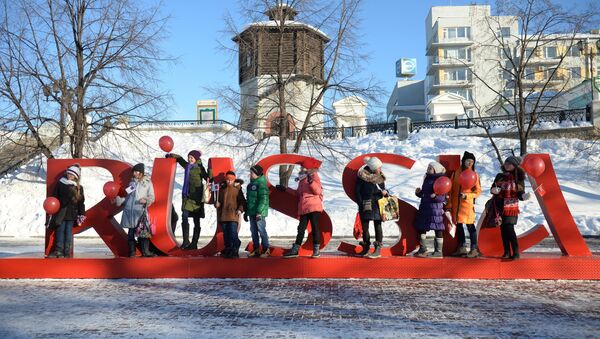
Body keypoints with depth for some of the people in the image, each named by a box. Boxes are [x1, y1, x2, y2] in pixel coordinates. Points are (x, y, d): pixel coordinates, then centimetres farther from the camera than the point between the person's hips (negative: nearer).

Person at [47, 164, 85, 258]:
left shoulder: (78, 188, 4)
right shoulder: (60, 184, 3)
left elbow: (81, 201, 6)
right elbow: (54, 197, 3)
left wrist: (82, 214, 3)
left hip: (71, 214, 0)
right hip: (61, 212, 0)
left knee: (68, 232, 4)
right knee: (60, 231, 2)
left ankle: (67, 251, 8)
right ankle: (59, 250, 5)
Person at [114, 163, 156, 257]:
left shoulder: (147, 183, 4)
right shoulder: (132, 182, 13)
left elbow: (151, 197, 0)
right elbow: (127, 196, 19)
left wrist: (146, 200, -19)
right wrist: (117, 200, 9)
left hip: (141, 211, -3)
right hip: (129, 210, 3)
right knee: (131, 232, 4)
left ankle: (145, 251, -2)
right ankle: (132, 252, 9)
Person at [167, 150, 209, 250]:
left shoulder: (199, 168, -3)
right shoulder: (187, 166, 12)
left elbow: (208, 178, -13)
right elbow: (179, 158, 30)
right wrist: (170, 155, 34)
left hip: (196, 196, -5)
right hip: (187, 195, 5)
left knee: (196, 220, 0)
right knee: (184, 216, -9)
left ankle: (194, 243, 4)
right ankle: (186, 241, -8)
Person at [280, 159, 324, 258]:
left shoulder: (314, 176, -2)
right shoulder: (302, 179, 18)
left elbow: (318, 191, -15)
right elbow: (298, 193, 25)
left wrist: (311, 181, -28)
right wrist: (285, 189, 25)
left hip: (313, 207, -7)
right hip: (303, 208, 7)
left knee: (314, 227, -4)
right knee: (301, 228, 7)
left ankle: (316, 250, 3)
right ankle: (295, 250, 9)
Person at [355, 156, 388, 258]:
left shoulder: (380, 177, 7)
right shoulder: (362, 175, -3)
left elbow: (383, 189, 16)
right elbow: (357, 191, -3)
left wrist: (384, 192, -8)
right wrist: (361, 204, -10)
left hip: (377, 203, 1)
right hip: (365, 204, -1)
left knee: (377, 225, -2)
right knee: (364, 226, 5)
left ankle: (378, 250, 1)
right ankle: (366, 249, 18)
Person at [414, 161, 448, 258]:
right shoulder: (427, 179, 13)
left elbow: (443, 197, -12)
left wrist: (436, 196, -29)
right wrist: (418, 192, -1)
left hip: (435, 207, -8)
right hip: (424, 207, 8)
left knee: (437, 229, 0)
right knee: (420, 228, 10)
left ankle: (438, 251, 7)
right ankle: (423, 250, 20)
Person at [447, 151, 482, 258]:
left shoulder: (474, 174, -1)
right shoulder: (456, 173, 7)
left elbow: (478, 190, -1)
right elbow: (451, 189, 8)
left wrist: (467, 196, -16)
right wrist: (449, 204, 6)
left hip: (468, 204, -4)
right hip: (456, 204, 4)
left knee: (470, 226, -4)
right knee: (458, 225, 10)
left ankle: (474, 249, 3)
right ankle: (461, 248, 21)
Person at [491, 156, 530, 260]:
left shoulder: (518, 178, -3)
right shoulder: (499, 176, 7)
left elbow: (520, 194, -4)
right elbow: (492, 189, 11)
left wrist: (523, 196, -26)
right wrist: (494, 190, -12)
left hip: (511, 207, -4)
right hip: (500, 207, 4)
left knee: (510, 229, -14)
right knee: (503, 229, 6)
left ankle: (516, 252, -7)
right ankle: (507, 252, 14)